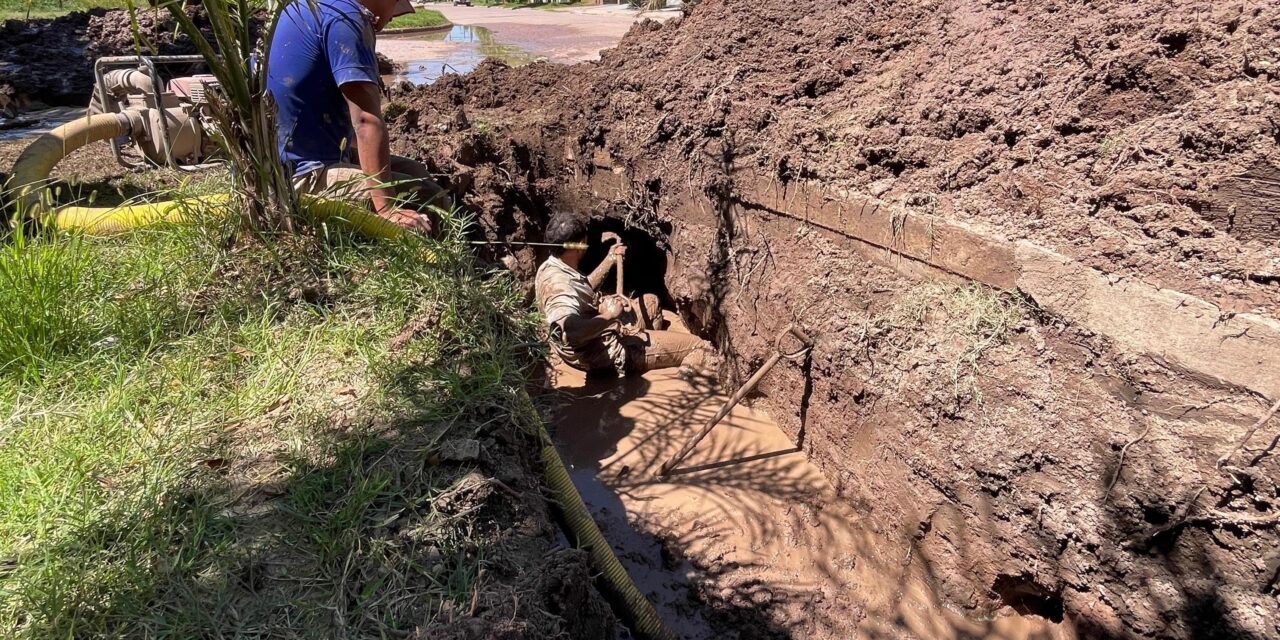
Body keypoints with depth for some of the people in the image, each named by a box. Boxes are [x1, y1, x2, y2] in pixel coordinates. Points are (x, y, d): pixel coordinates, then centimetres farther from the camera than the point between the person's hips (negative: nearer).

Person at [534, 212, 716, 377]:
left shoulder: (550, 268, 1)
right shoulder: (559, 286, -31)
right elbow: (570, 332, -49)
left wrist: (609, 261, 21)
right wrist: (608, 316, -36)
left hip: (602, 338, 11)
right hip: (609, 352, -11)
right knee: (700, 348, -12)